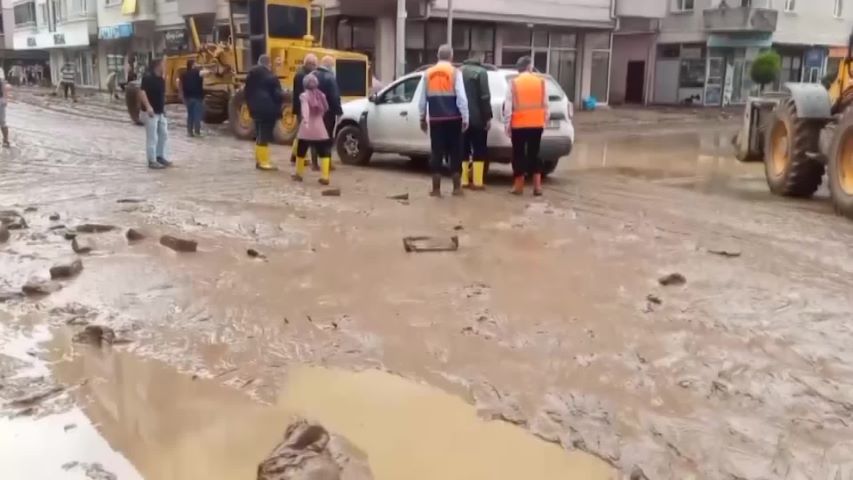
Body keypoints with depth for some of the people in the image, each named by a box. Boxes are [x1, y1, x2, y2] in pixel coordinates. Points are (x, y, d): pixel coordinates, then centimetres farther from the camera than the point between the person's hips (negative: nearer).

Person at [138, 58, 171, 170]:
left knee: (164, 134, 15)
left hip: (160, 112, 9)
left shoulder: (161, 79, 11)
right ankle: (152, 161, 1)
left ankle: (160, 157, 27)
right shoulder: (148, 77, -15)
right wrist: (148, 107, -33)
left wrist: (163, 107, 21)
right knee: (152, 137, -5)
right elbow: (142, 92, -24)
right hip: (151, 112, -9)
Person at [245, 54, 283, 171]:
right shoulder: (270, 77, -15)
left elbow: (248, 92, 14)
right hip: (268, 110, -8)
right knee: (264, 136, -5)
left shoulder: (251, 75, 9)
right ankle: (263, 162, -4)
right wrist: (280, 102, 5)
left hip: (256, 109, 8)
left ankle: (259, 160, 21)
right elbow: (277, 94, -14)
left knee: (259, 135, 16)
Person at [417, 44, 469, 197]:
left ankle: (436, 189, 6)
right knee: (455, 152, 7)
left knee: (437, 153, 6)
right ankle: (457, 187, 10)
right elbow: (461, 97, -10)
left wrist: (422, 118, 19)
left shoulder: (428, 73, 8)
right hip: (453, 119, -2)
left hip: (435, 119, 2)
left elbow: (422, 99, 10)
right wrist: (465, 118, -6)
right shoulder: (455, 72, -2)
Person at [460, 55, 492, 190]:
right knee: (479, 150, -1)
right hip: (477, 118, -5)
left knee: (463, 150, 10)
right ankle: (477, 182, -3)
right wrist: (488, 117, -9)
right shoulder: (481, 72, -3)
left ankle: (463, 181, 10)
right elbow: (485, 97, -11)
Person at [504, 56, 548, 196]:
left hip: (518, 124, -2)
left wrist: (508, 125, 0)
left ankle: (519, 186, 9)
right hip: (536, 124, 2)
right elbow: (545, 105, 6)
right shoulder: (541, 82, 3)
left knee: (519, 154, 6)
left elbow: (508, 107, -6)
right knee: (534, 154, 10)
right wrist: (544, 121, 14)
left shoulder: (513, 83, -3)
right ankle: (537, 186, 6)